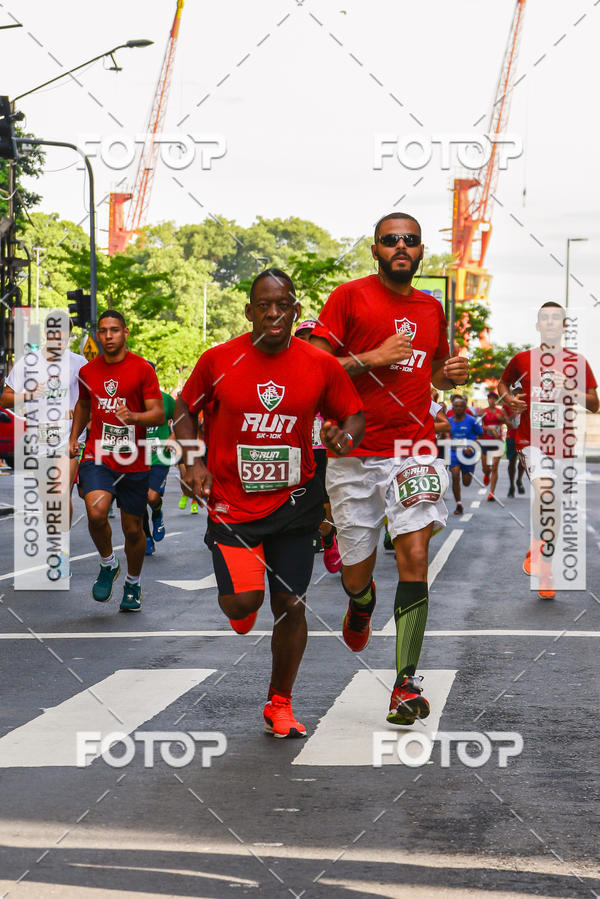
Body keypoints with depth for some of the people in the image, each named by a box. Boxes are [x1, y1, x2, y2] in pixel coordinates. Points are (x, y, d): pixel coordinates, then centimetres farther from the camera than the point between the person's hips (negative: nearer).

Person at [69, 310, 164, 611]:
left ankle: (133, 584, 33)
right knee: (96, 513, -24)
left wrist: (133, 416, -26)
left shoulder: (142, 369, -4)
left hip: (134, 462, -1)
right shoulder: (88, 371, 8)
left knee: (133, 529, 7)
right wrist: (74, 437, 14)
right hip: (97, 457, 1)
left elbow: (158, 414, -7)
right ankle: (107, 565, 4)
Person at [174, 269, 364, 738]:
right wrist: (194, 461, -5)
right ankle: (236, 600, 27)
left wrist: (345, 438, -16)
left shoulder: (320, 365, -5)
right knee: (243, 601, -14)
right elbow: (186, 408, 8)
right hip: (232, 501, -1)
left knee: (290, 604, 3)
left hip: (293, 501, 1)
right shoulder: (219, 360, -7)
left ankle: (280, 704, 22)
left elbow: (355, 416, 7)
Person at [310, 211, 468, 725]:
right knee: (356, 572, 7)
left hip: (415, 450, 2)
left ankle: (407, 682, -7)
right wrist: (372, 359, -15)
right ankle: (362, 605, 47)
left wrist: (451, 374, 6)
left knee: (415, 557, -13)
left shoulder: (431, 309, 13)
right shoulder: (350, 297, -2)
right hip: (355, 454, -2)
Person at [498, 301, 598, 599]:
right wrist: (508, 398, 1)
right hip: (531, 440, -2)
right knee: (543, 490, -28)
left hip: (563, 444, 2)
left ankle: (545, 570, 21)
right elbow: (503, 382, 23)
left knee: (554, 508, 7)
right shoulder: (522, 360, 3)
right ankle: (538, 545, -6)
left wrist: (570, 390, -12)